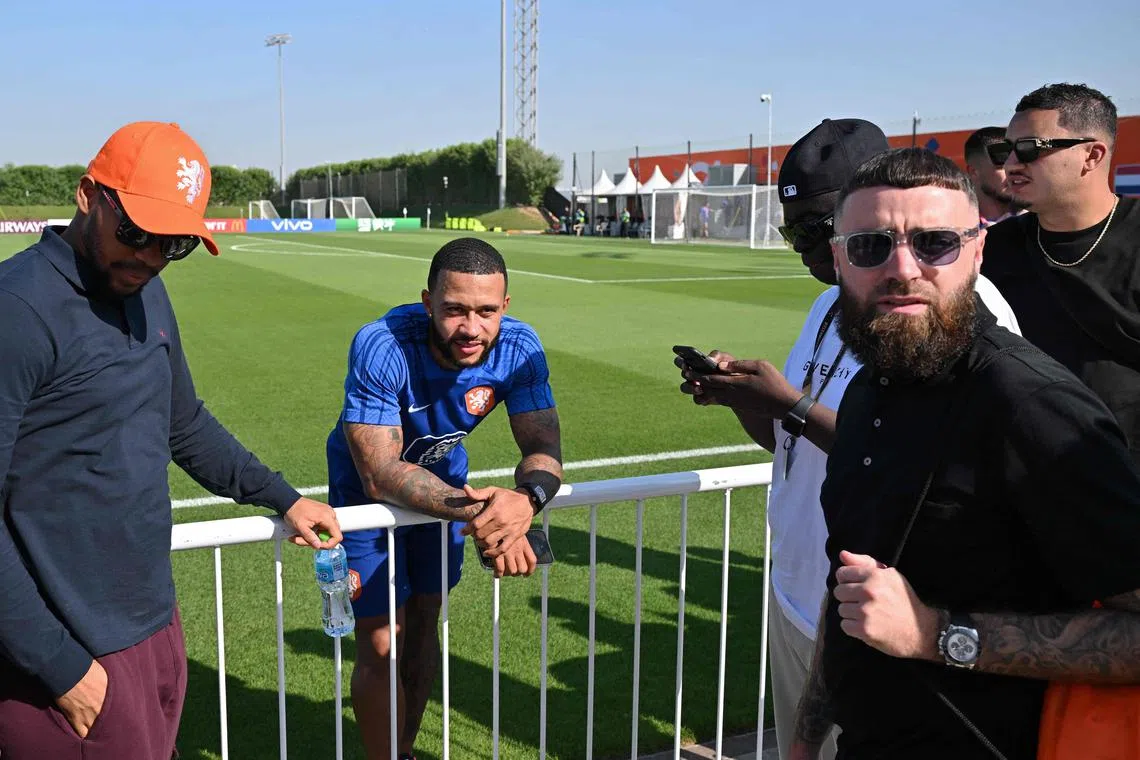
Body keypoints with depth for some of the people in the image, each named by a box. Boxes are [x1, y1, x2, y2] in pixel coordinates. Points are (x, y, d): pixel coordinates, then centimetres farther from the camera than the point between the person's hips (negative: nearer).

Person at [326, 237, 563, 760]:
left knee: (423, 626, 16)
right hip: (369, 491, -4)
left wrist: (526, 498, -48)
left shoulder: (519, 348, -25)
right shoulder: (381, 348, -37)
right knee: (381, 645, -4)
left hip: (444, 480, 4)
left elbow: (544, 447, -24)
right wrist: (472, 510, -52)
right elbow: (380, 475, -39)